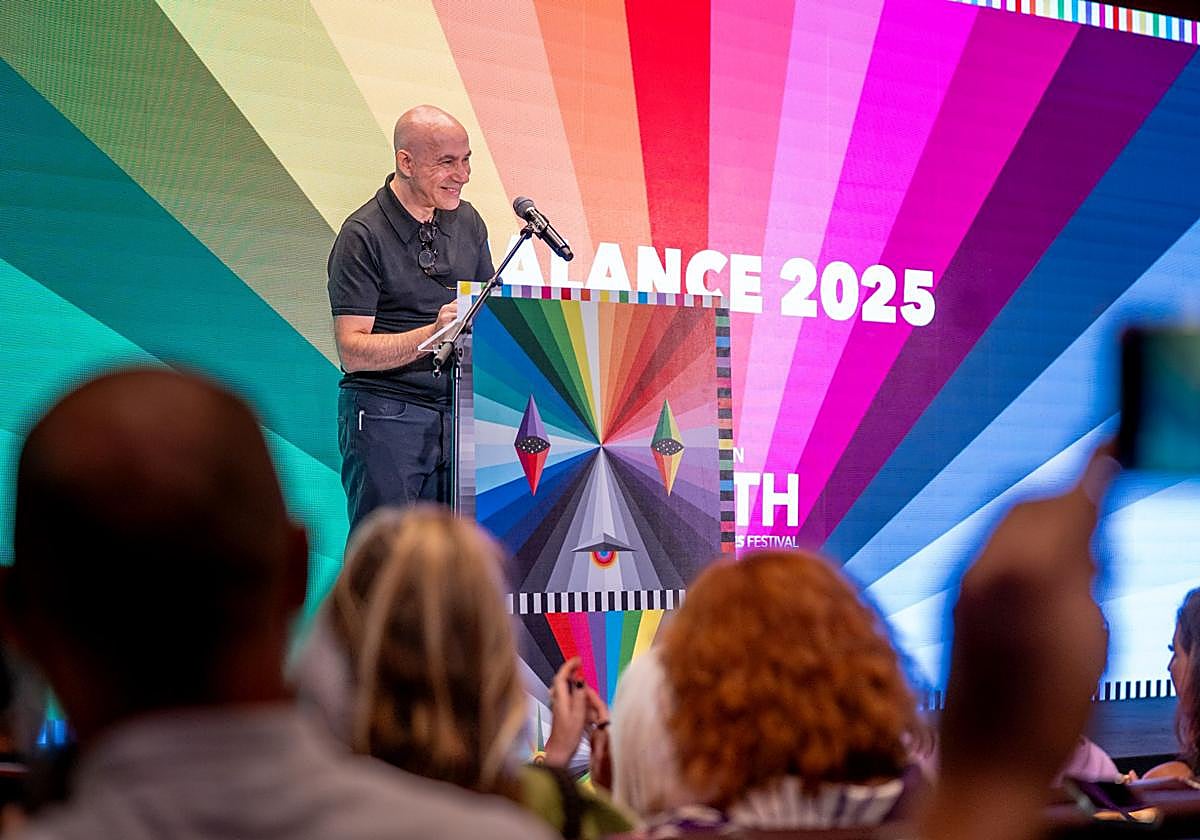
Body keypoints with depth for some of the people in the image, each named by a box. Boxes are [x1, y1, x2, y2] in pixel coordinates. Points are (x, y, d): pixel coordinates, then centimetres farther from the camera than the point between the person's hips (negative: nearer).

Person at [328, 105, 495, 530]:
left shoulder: (468, 222, 12)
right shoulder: (363, 235, -6)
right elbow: (353, 351, -12)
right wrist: (433, 333, -25)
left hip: (460, 412, 5)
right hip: (387, 414, -5)